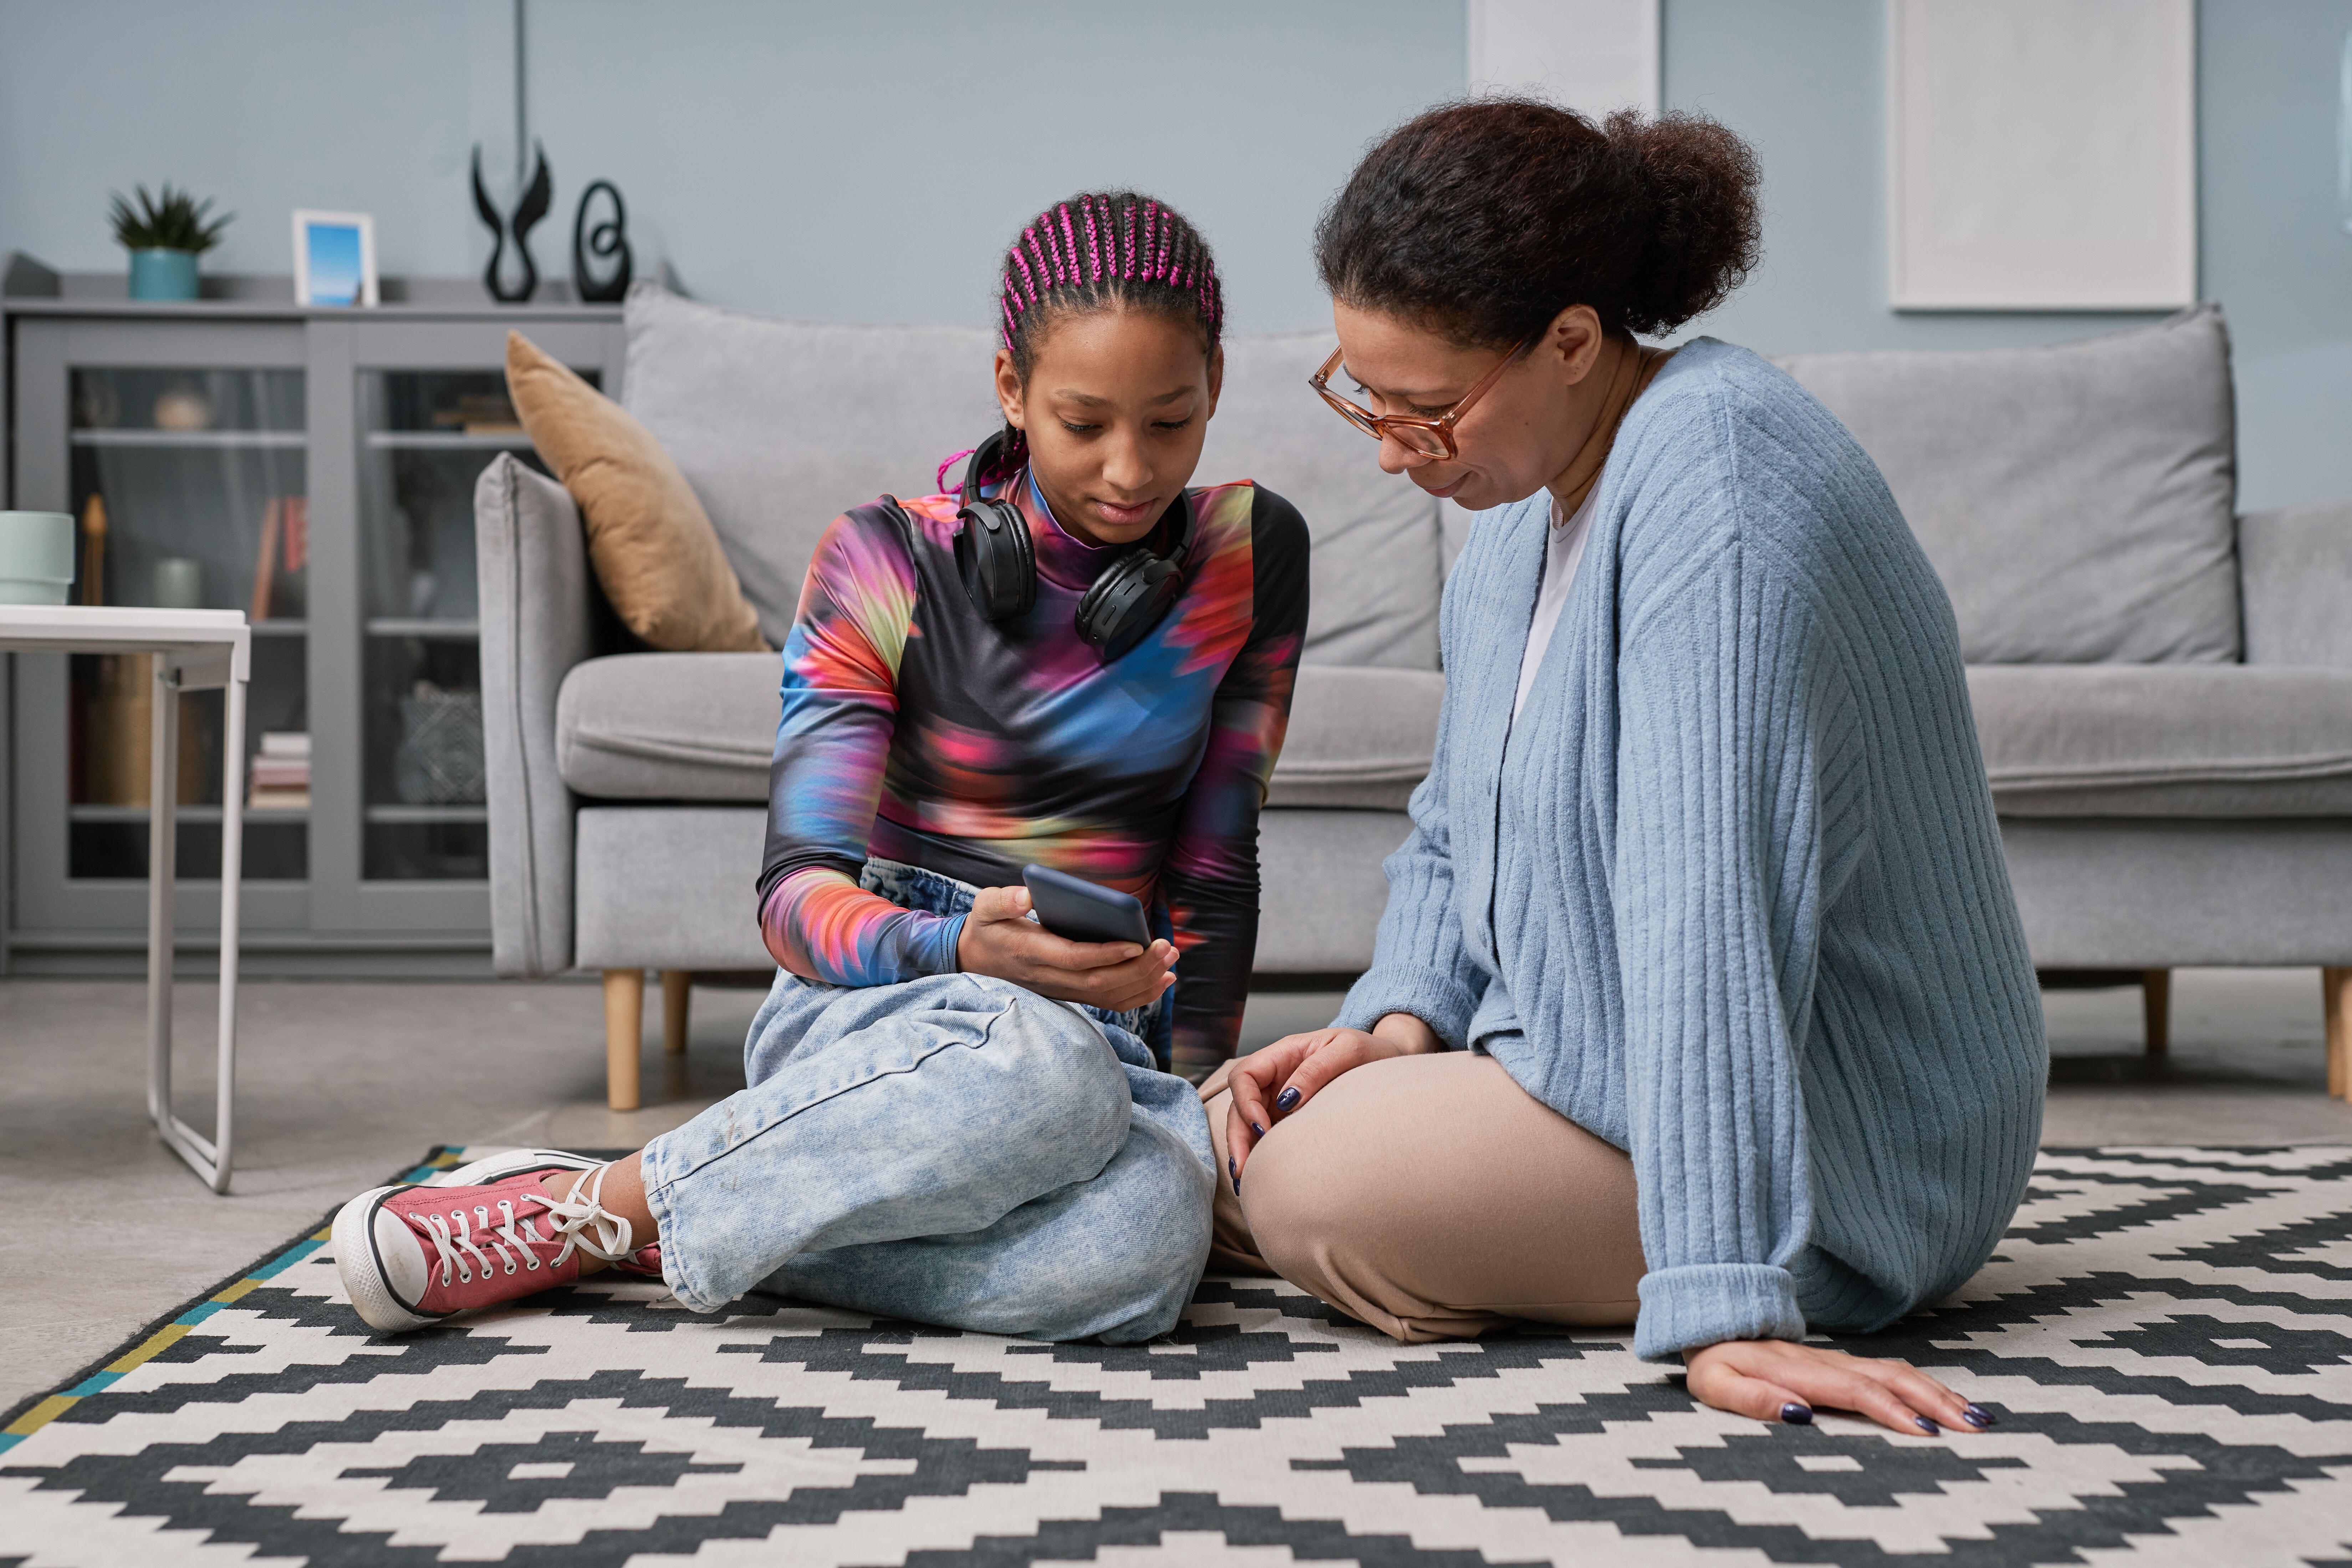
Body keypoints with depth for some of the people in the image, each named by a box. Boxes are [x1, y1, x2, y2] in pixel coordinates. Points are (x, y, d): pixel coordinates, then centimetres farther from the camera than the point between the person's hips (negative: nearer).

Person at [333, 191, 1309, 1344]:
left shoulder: (1251, 555, 3)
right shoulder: (888, 561, -5)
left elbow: (1215, 869, 7)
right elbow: (798, 892, -12)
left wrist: (1198, 1091, -4)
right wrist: (967, 950, -32)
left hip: (1115, 1033, 3)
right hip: (871, 1012, -2)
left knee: (1143, 1242, -38)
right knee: (1037, 1066, -42)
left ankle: (628, 1228, -24)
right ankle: (589, 1201, -24)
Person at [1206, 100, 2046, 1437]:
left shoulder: (1717, 476, -26)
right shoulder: (1529, 494, 6)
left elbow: (1709, 907, -35)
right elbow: (1462, 830, 15)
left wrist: (1726, 1302, -38)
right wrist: (1404, 1019, -5)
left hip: (1831, 1153, -9)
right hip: (1604, 1060, 9)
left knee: (1319, 1184, -26)